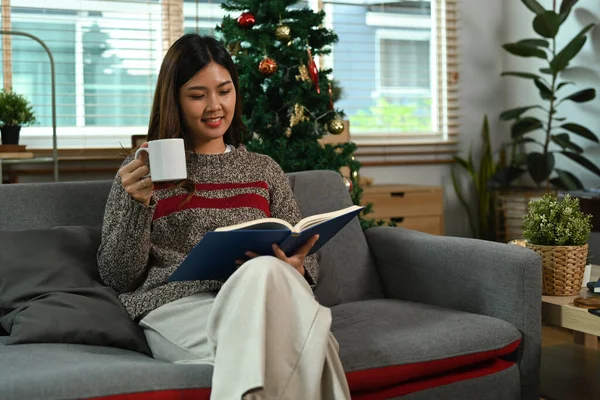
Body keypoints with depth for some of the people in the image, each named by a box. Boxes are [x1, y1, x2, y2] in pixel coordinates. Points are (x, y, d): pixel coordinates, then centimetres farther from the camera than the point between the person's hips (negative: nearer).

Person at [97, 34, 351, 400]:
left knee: (265, 271, -36)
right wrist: (138, 205, -11)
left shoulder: (265, 170, 21)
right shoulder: (144, 171, 13)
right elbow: (118, 276, 6)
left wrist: (295, 267, -6)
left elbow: (305, 260, 19)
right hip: (177, 305, -3)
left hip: (266, 300, 3)